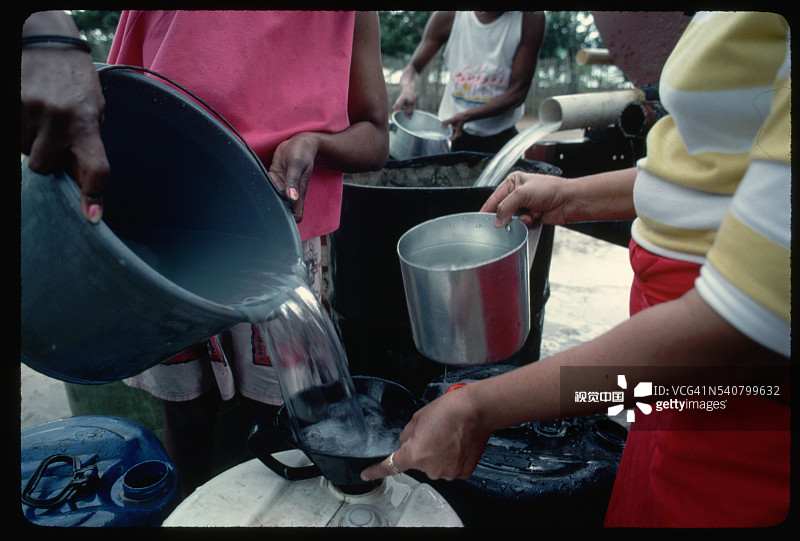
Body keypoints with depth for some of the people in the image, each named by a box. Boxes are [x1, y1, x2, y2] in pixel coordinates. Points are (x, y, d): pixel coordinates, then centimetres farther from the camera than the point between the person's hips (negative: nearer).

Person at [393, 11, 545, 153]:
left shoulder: (530, 19, -13)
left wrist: (465, 116, -25)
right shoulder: (448, 16, -9)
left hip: (502, 137, -1)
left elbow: (517, 92, -14)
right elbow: (414, 67, -1)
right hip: (451, 130, 1)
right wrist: (408, 90, -26)